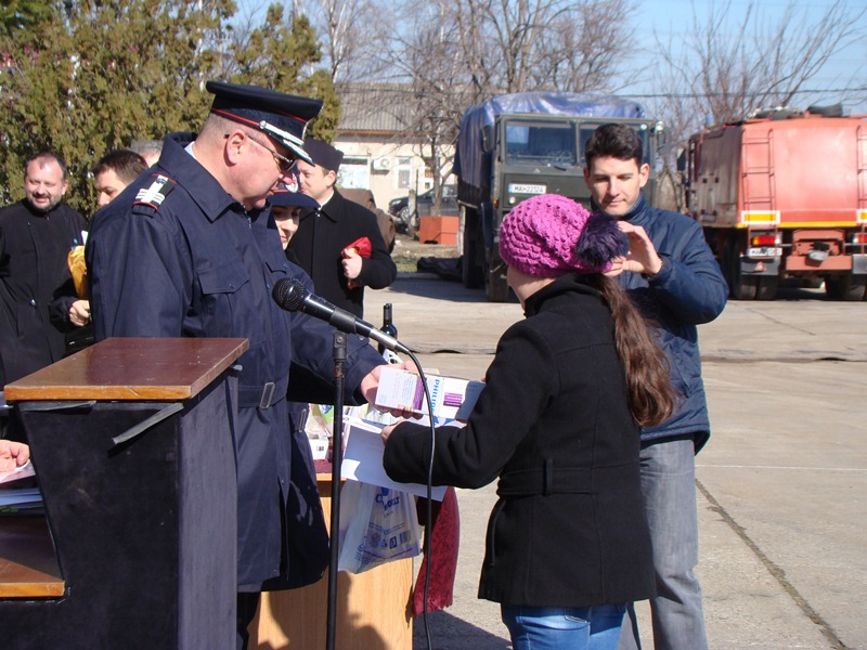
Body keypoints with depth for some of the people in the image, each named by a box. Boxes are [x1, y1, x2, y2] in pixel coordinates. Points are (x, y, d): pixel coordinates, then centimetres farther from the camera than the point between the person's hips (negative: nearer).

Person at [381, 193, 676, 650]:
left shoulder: (538, 340, -17)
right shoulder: (616, 326, 9)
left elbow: (474, 458, -19)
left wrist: (400, 439, -3)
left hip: (553, 563, -9)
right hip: (616, 557, 9)